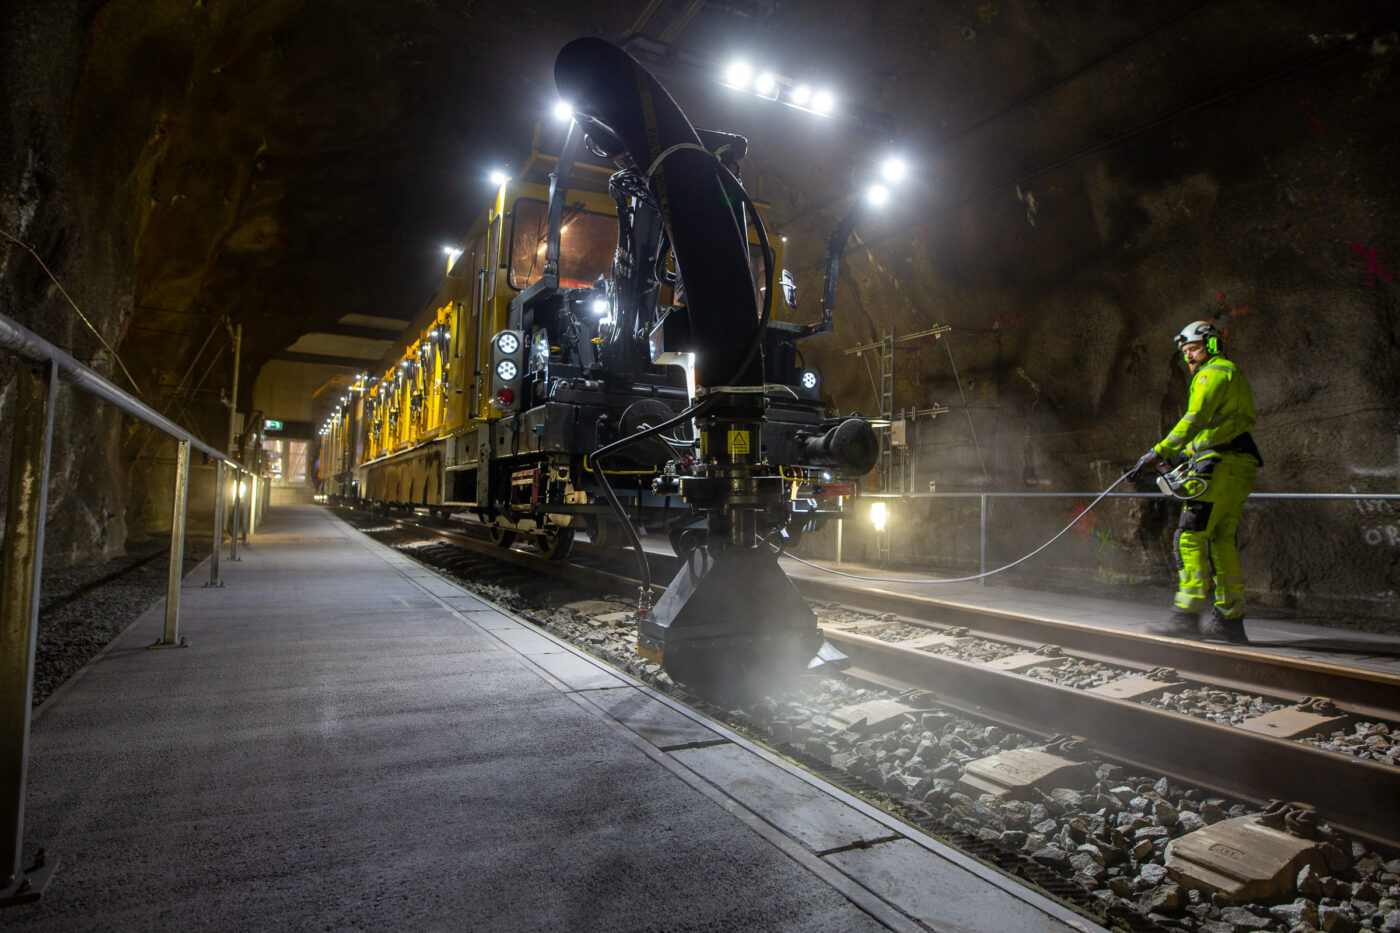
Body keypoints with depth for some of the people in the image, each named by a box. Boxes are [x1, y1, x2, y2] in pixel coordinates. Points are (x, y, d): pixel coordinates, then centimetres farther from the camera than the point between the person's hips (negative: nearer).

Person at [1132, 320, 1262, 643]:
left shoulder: (1214, 372, -4)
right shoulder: (1233, 375, 27)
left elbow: (1195, 419, -18)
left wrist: (1160, 451, -22)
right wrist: (1189, 461, 24)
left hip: (1219, 465, -10)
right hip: (1240, 470, 10)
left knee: (1190, 537, -11)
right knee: (1222, 540, 10)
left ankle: (1187, 615, -13)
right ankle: (1230, 619, 11)